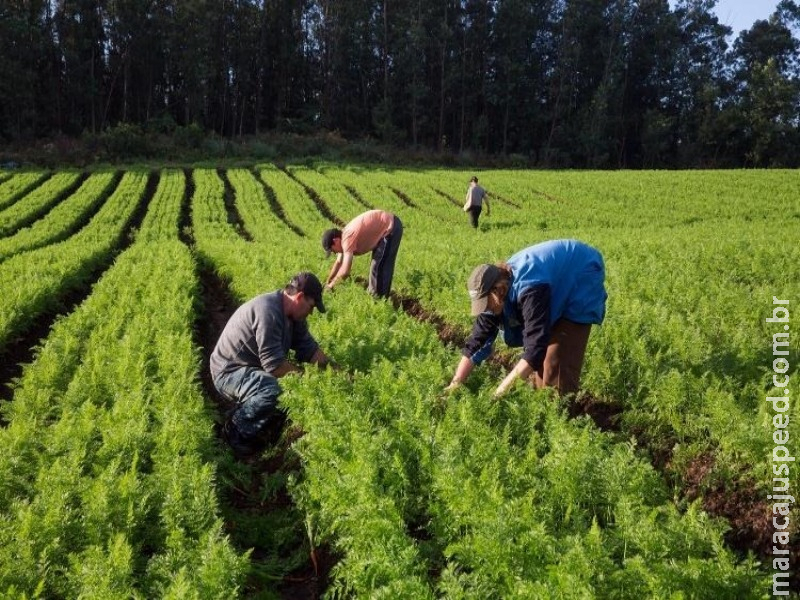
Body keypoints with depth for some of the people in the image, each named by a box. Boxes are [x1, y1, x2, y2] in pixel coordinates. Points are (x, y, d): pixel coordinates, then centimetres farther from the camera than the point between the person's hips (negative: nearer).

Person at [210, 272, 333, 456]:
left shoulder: (292, 315, 2)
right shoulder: (268, 311, -29)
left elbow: (309, 349, 4)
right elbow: (274, 365, -30)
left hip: (254, 369, 10)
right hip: (229, 372, -10)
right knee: (273, 389, -35)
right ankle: (236, 429, -10)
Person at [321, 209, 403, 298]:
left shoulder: (348, 238, -23)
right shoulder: (343, 236, 7)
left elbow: (345, 271, -25)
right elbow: (338, 262, 20)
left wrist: (331, 284, -9)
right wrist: (327, 282, 20)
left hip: (391, 228, -10)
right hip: (387, 225, 10)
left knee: (378, 267, -4)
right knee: (379, 265, 21)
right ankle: (374, 292, 33)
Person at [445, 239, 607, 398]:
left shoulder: (530, 288, -40)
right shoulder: (495, 286, -15)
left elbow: (536, 345, -43)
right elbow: (478, 338, -10)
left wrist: (505, 388, -41)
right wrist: (455, 383, -14)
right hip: (559, 289, 8)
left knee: (558, 358, -13)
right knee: (542, 355, 8)